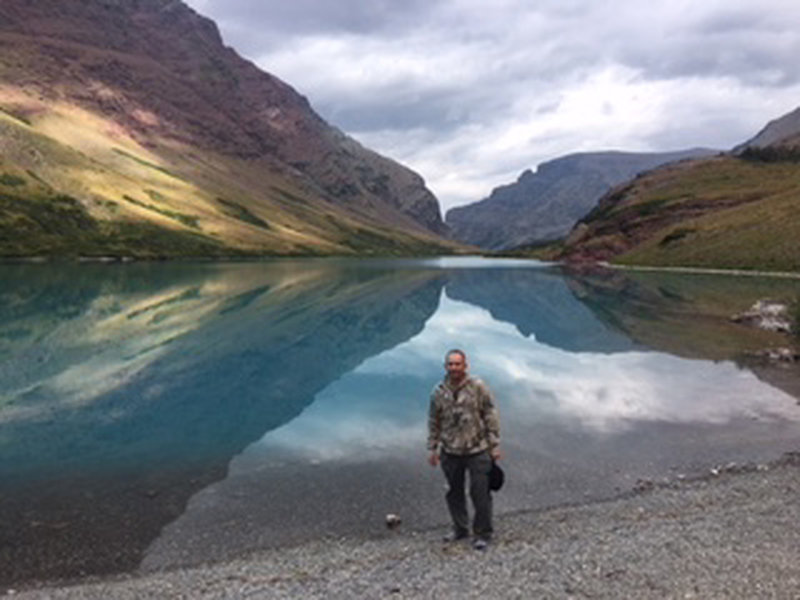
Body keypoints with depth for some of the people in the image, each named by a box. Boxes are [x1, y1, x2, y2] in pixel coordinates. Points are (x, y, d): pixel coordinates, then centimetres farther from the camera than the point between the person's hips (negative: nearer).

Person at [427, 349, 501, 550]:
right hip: (450, 452, 3)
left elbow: (491, 416, -2)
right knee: (454, 492, 13)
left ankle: (482, 533, 14)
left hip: (477, 450, -3)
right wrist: (433, 448, 10)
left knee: (480, 493, 0)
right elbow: (433, 422, 11)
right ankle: (460, 529, 31)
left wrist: (494, 445, -4)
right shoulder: (438, 391, 2)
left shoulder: (478, 387, -6)